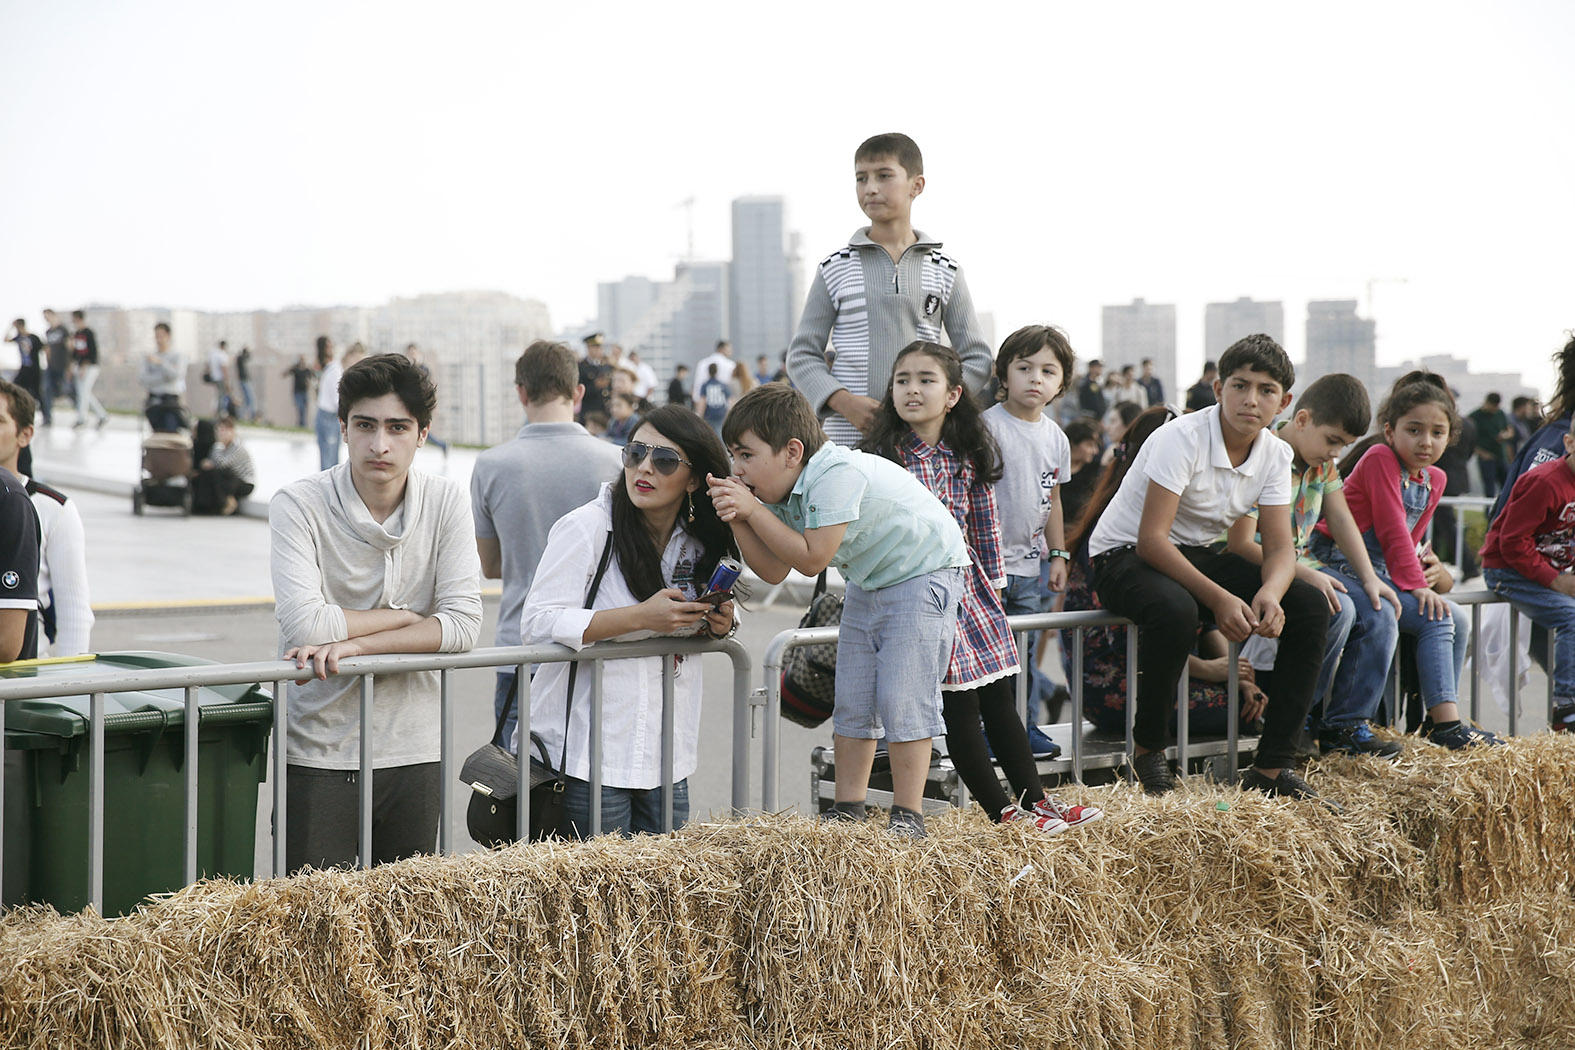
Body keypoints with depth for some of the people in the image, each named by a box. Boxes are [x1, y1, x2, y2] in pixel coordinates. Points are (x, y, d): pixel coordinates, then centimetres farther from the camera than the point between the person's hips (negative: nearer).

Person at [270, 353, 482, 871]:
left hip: (413, 752, 3)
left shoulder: (445, 501, -1)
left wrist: (354, 644, -19)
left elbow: (464, 623, -9)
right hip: (320, 755, -3)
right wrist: (405, 616, -10)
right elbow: (303, 624, -22)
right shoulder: (299, 504, -10)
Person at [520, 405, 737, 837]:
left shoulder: (698, 543, 8)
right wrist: (641, 616, -22)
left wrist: (717, 626, 0)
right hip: (588, 754, -6)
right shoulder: (585, 527, -11)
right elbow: (537, 624, -17)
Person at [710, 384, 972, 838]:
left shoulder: (837, 474, -30)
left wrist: (753, 509, -27)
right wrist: (737, 519, -19)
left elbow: (811, 558, -30)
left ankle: (907, 816, -4)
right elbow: (774, 571, -5)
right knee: (851, 702, 7)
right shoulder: (784, 489, -3)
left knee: (902, 699, -12)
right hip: (867, 583, 9)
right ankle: (848, 811, 15)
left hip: (924, 573, -9)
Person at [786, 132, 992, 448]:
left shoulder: (944, 270, 10)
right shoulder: (835, 268, 8)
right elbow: (803, 354, 7)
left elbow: (977, 357, 11)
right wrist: (845, 402, -10)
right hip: (849, 434, -1)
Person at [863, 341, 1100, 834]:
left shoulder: (970, 458, 5)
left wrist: (992, 587, 12)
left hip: (968, 589, 5)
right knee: (959, 707, -4)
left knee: (1001, 700, 8)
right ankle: (1002, 810, 4)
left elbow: (985, 529, 12)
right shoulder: (883, 457, -8)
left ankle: (1035, 798, 17)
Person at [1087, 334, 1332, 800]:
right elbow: (1151, 539, -28)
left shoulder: (1276, 455, -2)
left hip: (1199, 558, 7)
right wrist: (1218, 598, -36)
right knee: (1175, 610, -41)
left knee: (1310, 606, -12)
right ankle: (1149, 752, -17)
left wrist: (1270, 594, -30)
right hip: (1124, 555, -7)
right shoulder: (1182, 438, -23)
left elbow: (1280, 548, -5)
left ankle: (1273, 766, -10)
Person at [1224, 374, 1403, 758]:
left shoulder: (1323, 460, 6)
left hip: (1304, 565, 9)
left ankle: (1345, 725, -5)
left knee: (1380, 613, -8)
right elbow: (1240, 544, -24)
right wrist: (1305, 575, -31)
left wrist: (1369, 578, 1)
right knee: (1339, 610, -29)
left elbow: (1340, 519, 12)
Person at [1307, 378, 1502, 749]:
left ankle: (1438, 719, 6)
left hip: (1380, 571, 9)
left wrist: (1411, 577, -2)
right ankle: (1446, 724, -22)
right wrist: (1417, 585, -20)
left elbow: (1409, 538, 15)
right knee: (1435, 619, -20)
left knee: (1459, 623, 3)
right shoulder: (1379, 458, -13)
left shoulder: (1434, 479, 13)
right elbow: (1392, 530, -17)